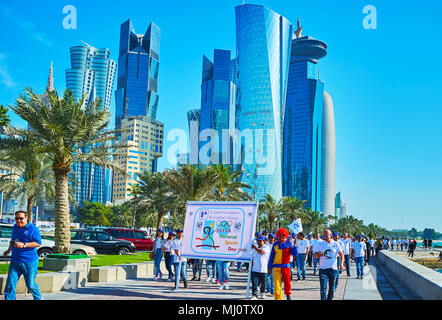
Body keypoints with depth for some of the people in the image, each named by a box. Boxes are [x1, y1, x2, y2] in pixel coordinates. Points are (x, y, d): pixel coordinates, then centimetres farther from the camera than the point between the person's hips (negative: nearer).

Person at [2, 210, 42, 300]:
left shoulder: (33, 229, -10)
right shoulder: (15, 227, 12)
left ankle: (38, 298, 28)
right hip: (15, 261, 6)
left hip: (29, 262, -6)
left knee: (30, 284, 4)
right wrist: (9, 250, 22)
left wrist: (23, 245, -21)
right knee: (10, 284, 0)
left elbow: (38, 243, -14)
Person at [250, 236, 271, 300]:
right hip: (255, 270, 3)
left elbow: (261, 252, -21)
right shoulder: (254, 249, 14)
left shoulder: (266, 247, -2)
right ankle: (254, 296, -5)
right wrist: (251, 267, 15)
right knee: (254, 283, -6)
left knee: (263, 283, 9)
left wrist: (254, 247, -11)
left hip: (263, 270, -3)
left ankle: (262, 293, 31)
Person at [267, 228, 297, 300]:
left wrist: (294, 246, -19)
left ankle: (288, 294, 31)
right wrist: (270, 267, 7)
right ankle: (278, 298, 9)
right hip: (276, 266, 1)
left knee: (287, 281, 4)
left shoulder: (289, 244, 3)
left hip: (286, 266, -1)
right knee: (276, 283, -1)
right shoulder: (275, 244, 6)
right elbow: (271, 256, 9)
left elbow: (295, 254, -4)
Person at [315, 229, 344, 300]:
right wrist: (319, 254, -15)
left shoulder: (336, 244, 4)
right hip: (323, 269, -1)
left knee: (332, 288, 11)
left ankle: (330, 299, 28)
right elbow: (315, 255, 8)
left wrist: (341, 263, -13)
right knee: (323, 288, -9)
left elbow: (341, 254, 3)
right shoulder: (321, 244, 5)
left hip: (333, 269, 1)